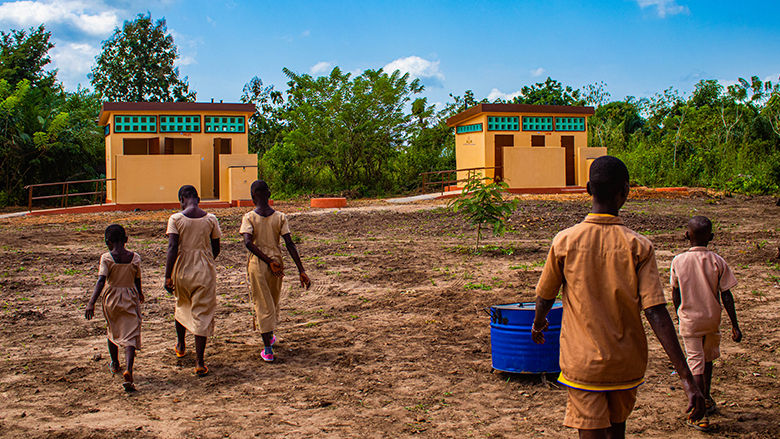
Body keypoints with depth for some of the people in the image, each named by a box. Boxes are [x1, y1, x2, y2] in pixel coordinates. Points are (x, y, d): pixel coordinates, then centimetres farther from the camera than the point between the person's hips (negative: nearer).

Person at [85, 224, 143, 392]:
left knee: (113, 331, 24)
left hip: (111, 298, 1)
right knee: (130, 336, -3)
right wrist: (139, 293, 29)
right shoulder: (135, 258, -4)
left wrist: (91, 302, -27)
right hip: (130, 299, 0)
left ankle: (114, 364, 43)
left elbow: (101, 280, -22)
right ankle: (128, 370, -25)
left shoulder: (106, 258, -10)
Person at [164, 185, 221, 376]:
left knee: (182, 306, 26)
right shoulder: (210, 219, -3)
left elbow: (172, 248, -16)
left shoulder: (176, 219, -8)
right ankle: (199, 362, -3)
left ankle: (180, 346, 45)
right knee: (202, 314, 2)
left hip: (182, 271, 0)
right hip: (205, 273, 0)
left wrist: (167, 276, -14)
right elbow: (216, 250, 5)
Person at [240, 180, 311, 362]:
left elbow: (248, 243, -21)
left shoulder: (249, 217, -8)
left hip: (256, 265, -3)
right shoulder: (280, 217, -2)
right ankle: (270, 335, 44)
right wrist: (301, 271, -9)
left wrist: (269, 262, -18)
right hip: (276, 260, 3)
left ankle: (268, 349, 2)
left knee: (262, 305, 4)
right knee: (273, 301, 22)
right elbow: (290, 244, -8)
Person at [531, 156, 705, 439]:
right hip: (627, 363, 2)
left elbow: (545, 297, 4)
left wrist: (538, 324, 28)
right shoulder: (639, 246, -10)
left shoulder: (565, 241, -9)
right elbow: (656, 313, -16)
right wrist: (687, 378, -15)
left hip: (582, 363, -2)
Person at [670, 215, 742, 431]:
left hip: (689, 320, -1)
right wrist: (735, 325, -3)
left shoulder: (678, 261, -9)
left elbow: (675, 293, 3)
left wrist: (679, 314, 20)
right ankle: (706, 400, 39)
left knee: (696, 364, 0)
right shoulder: (718, 261, -10)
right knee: (708, 358, 23)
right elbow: (726, 296, -9)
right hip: (712, 319, 1)